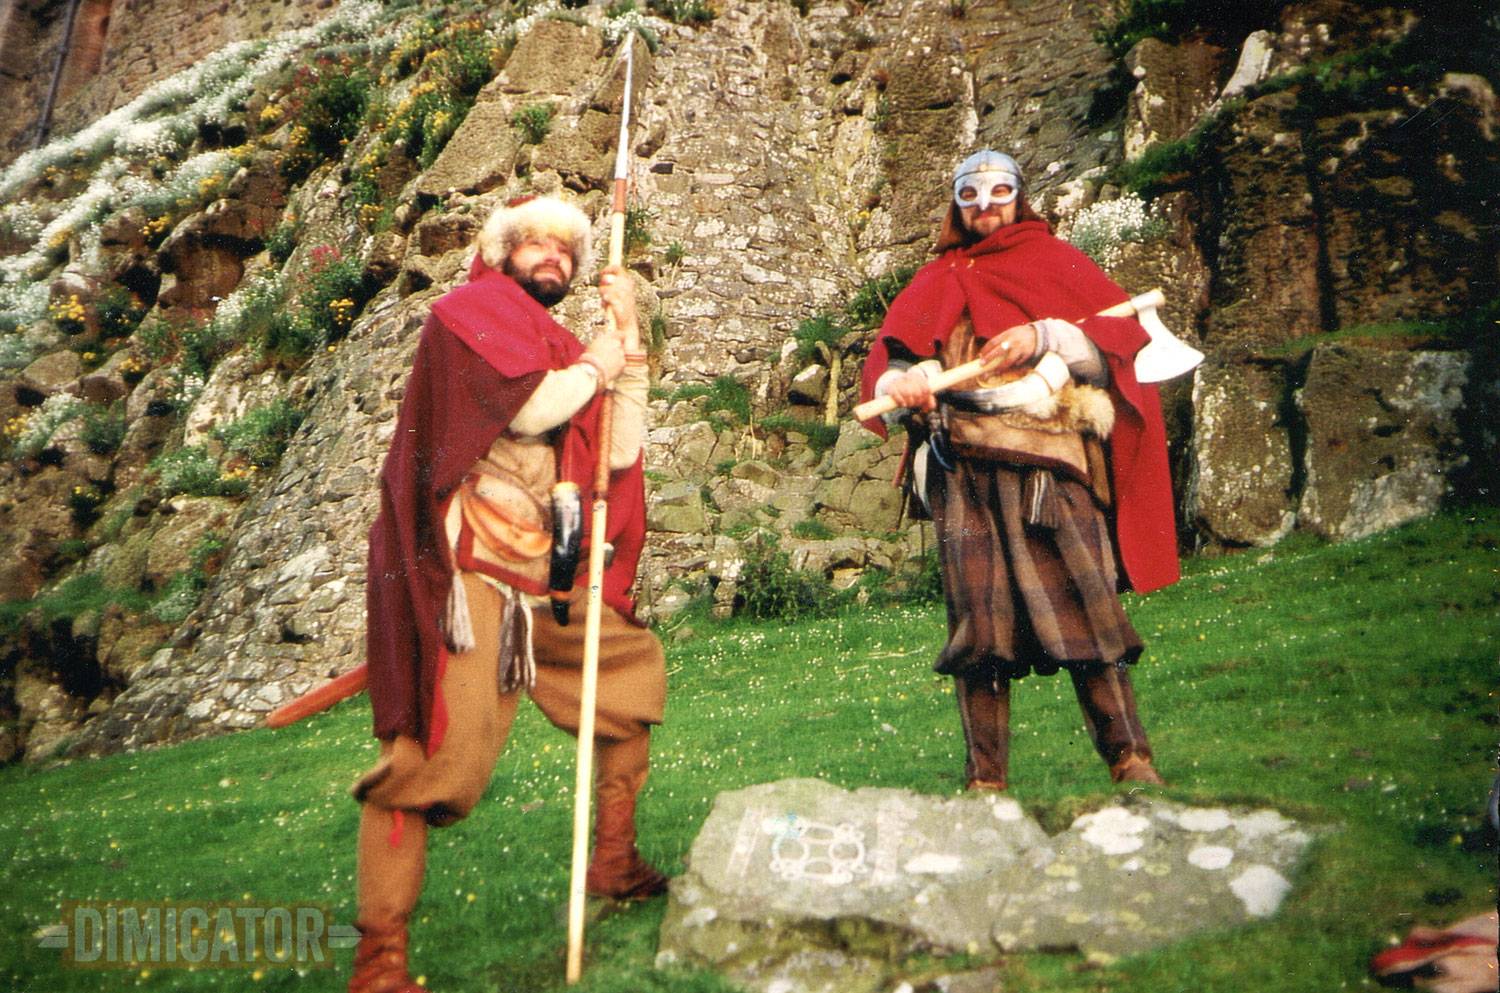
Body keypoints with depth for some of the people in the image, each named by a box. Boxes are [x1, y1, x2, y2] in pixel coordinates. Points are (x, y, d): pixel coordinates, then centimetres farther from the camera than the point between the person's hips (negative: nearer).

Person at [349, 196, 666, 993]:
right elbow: (527, 406, -17)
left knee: (631, 666, 17)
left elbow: (621, 452, 11)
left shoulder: (559, 348, 21)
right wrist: (594, 363, 1)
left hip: (537, 574, 8)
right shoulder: (469, 310, 1)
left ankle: (613, 860, 27)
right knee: (438, 740, -16)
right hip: (462, 567, -8)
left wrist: (628, 339, 9)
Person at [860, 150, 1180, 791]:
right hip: (962, 469, 2)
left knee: (1081, 605, -8)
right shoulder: (935, 281, 25)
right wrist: (901, 382, -10)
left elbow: (1123, 337, 7)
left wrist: (1044, 337, -10)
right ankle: (985, 781, 2)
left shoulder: (1055, 260, 19)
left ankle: (1130, 762, 3)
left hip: (1049, 461, -1)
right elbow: (887, 359, 13)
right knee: (976, 619, -3)